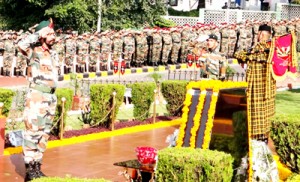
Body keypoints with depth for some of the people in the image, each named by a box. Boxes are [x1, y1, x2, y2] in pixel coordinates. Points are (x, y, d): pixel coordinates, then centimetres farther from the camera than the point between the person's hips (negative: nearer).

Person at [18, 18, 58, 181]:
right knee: (32, 133, -7)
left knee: (44, 134, 10)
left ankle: (37, 167, 17)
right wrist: (39, 33, -21)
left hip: (51, 97, 8)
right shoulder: (34, 51, -7)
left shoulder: (52, 53, 15)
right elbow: (21, 45, -30)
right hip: (36, 97, -8)